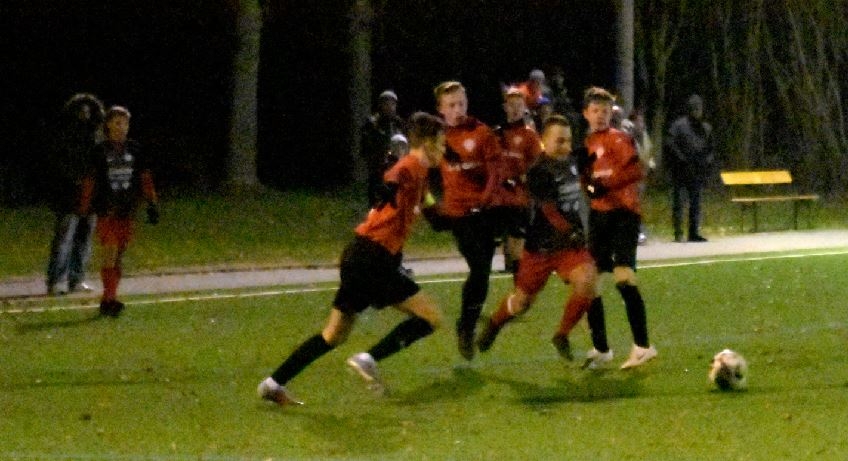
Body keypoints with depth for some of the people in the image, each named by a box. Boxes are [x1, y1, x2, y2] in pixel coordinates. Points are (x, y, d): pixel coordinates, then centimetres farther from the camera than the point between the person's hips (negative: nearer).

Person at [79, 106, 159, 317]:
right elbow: (89, 182, 2)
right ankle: (110, 298, -16)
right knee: (110, 255, -13)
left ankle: (108, 300, 12)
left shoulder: (134, 150, 8)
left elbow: (146, 179, 12)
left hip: (126, 212, 3)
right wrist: (83, 211, -1)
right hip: (106, 212, -3)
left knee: (118, 258, 6)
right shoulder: (100, 151, 0)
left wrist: (152, 205, 5)